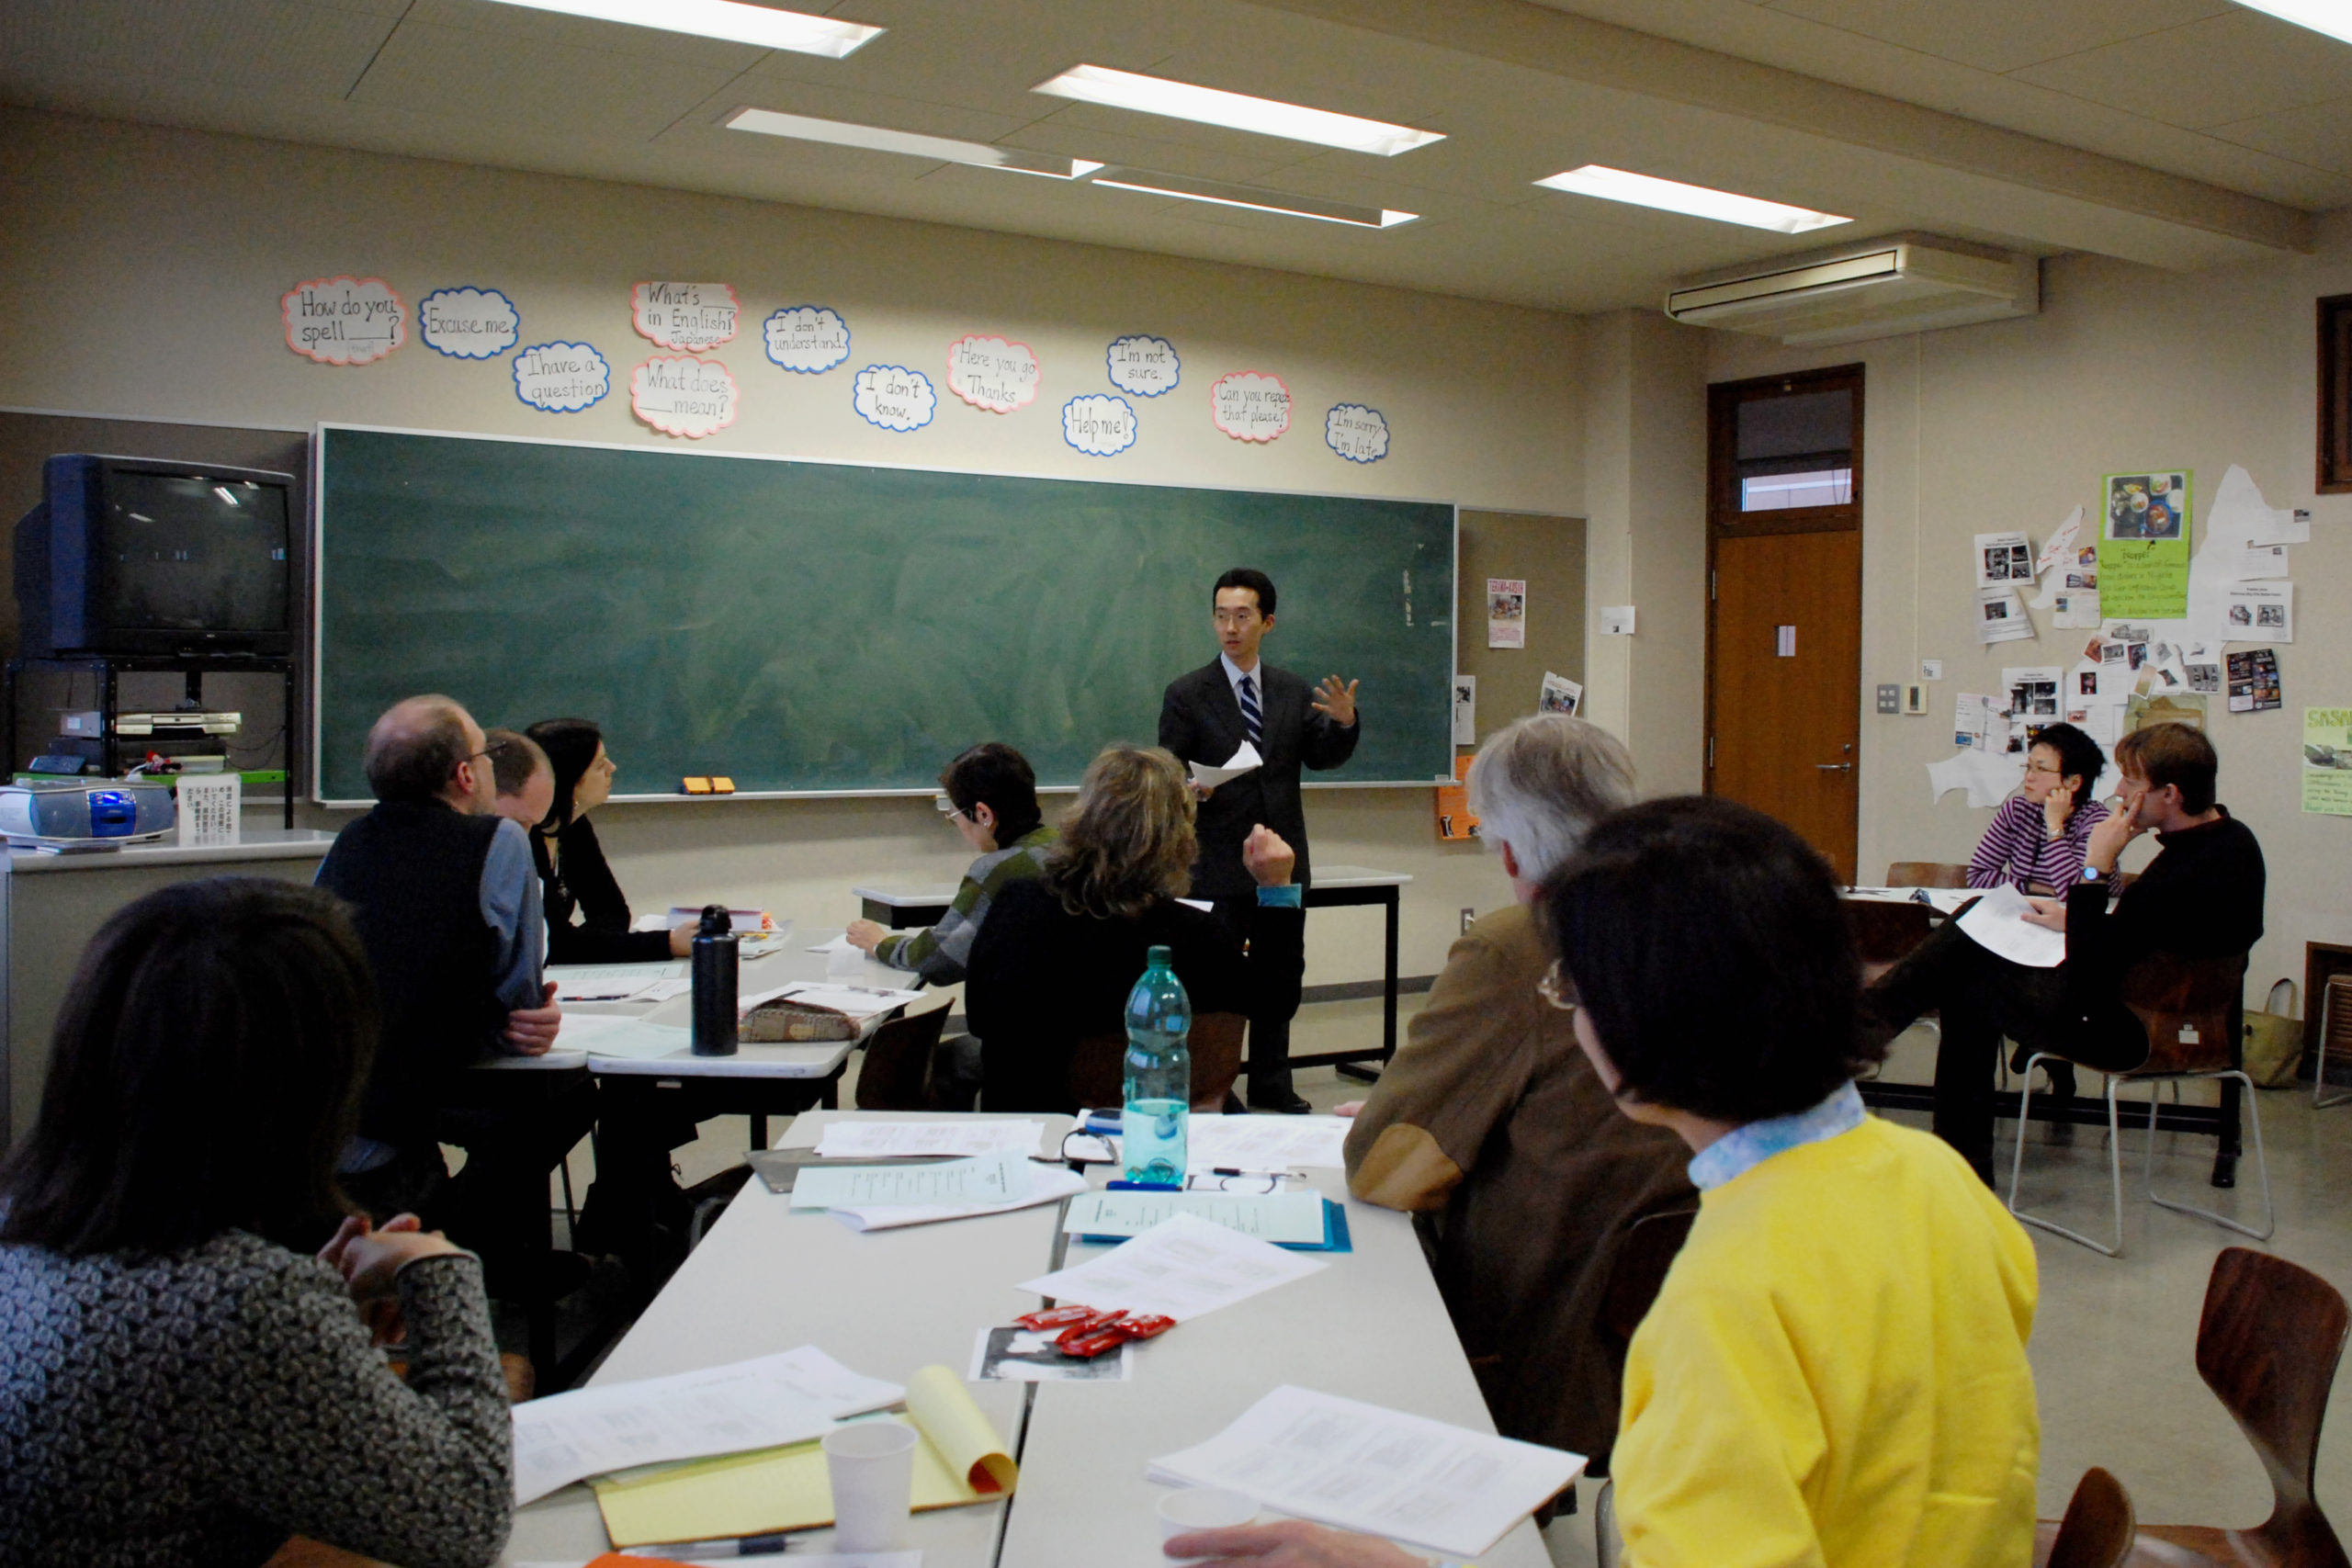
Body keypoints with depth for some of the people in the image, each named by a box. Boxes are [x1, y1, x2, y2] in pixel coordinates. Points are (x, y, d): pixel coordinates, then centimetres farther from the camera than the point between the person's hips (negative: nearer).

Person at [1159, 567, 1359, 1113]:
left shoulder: (1294, 692, 8)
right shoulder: (1186, 694, -4)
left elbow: (1322, 757, 4)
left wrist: (1344, 722, -16)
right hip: (1219, 866, -4)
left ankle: (1272, 1085, 26)